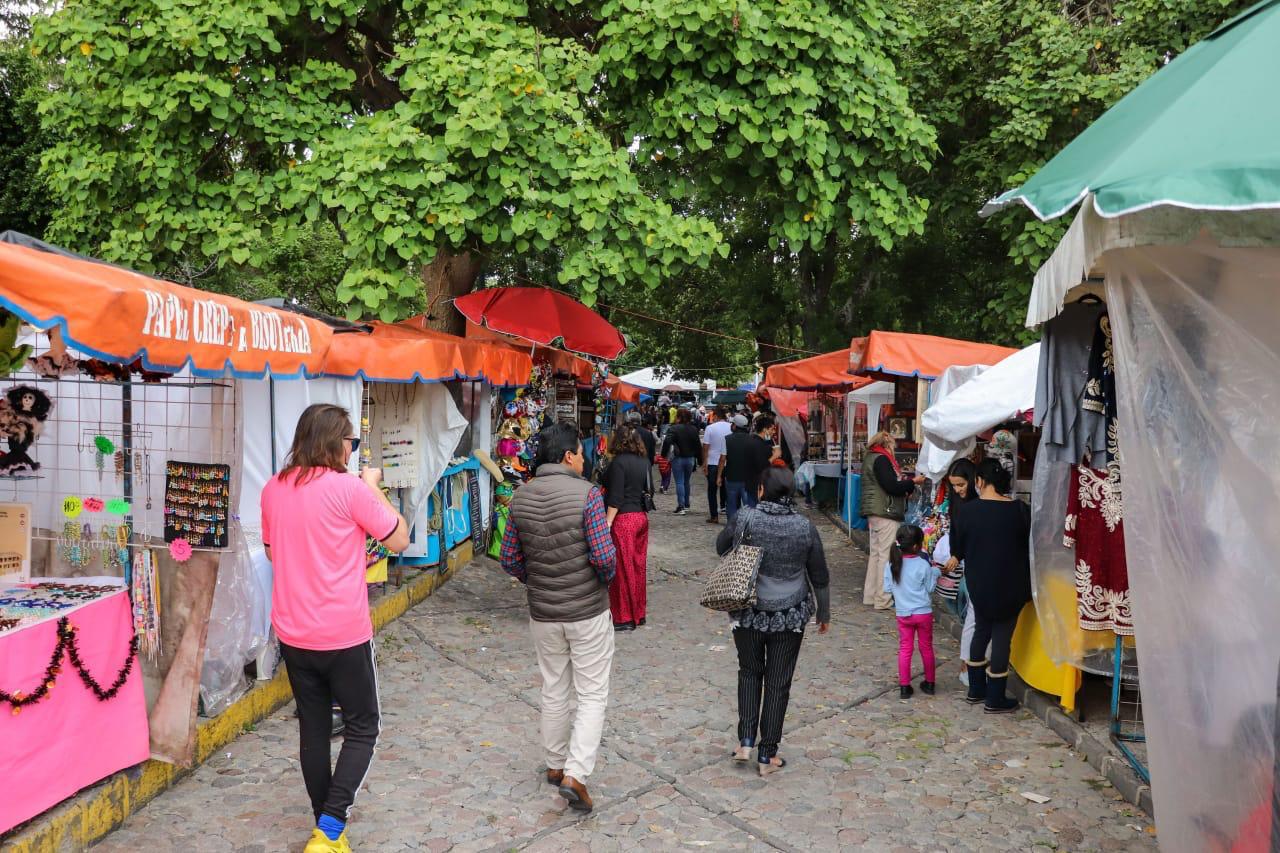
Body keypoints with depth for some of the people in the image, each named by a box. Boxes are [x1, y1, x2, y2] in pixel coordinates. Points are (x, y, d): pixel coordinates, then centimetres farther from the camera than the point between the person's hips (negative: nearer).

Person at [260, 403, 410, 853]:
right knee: (363, 728, 8)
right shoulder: (349, 488, -15)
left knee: (313, 727, 16)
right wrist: (374, 487, 3)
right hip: (344, 634, -6)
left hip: (292, 633, 6)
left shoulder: (274, 489, 4)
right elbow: (399, 540, -6)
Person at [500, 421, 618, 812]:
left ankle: (556, 764, 33)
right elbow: (605, 557, -20)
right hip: (588, 611, -5)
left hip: (543, 612, 5)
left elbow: (509, 559, 4)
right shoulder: (586, 494, -17)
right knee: (593, 695, 6)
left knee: (554, 690, 19)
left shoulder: (521, 497, -1)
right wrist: (604, 580, 1)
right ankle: (575, 773, -2)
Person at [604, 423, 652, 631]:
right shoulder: (644, 461, 7)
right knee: (638, 565, 15)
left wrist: (607, 524, -18)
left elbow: (615, 498, -19)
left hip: (624, 519, -8)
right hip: (642, 517, 8)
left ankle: (625, 618, 6)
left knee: (623, 568, 0)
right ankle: (639, 613, 24)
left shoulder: (619, 462, -15)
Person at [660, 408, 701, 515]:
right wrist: (699, 459, 14)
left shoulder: (674, 429, -12)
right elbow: (698, 445, 8)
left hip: (678, 459, -5)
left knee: (679, 482, -3)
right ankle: (686, 505, 23)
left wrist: (664, 454, -10)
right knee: (686, 482, 16)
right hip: (690, 459, 5)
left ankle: (681, 506, -10)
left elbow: (667, 442, -23)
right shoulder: (694, 429, 4)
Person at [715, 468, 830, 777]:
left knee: (749, 672, 21)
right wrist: (824, 613, 15)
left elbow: (721, 546, 5)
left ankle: (745, 742, 15)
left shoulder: (746, 518, -12)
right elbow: (820, 577, 2)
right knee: (778, 682, 9)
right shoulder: (805, 527, -7)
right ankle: (767, 756, 16)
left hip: (748, 613, 0)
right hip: (790, 617, 0)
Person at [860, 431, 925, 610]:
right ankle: (883, 600, -4)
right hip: (886, 514, -10)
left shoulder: (870, 458, 18)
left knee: (876, 553, 14)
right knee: (887, 555, -6)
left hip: (875, 513, 11)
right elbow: (892, 486, -19)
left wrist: (905, 488, 12)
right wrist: (913, 482, -7)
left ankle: (870, 595, 20)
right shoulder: (881, 459, -13)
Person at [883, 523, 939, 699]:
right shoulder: (923, 565, -14)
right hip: (924, 612, -1)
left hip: (903, 614, 1)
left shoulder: (891, 564, -7)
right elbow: (930, 589, -4)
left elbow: (888, 588, 1)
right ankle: (929, 683, 27)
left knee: (905, 649, 9)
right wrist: (935, 572, 8)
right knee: (926, 647, 14)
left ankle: (904, 686, 10)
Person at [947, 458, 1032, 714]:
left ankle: (976, 690, 30)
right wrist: (1028, 583, 13)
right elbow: (1032, 547, -2)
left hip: (979, 583, 2)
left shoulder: (968, 510, -9)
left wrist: (957, 558, 27)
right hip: (1011, 585, -2)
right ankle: (995, 699, 16)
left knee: (981, 630, 20)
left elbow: (958, 546, 5)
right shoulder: (1021, 511, -12)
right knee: (1002, 636, 8)